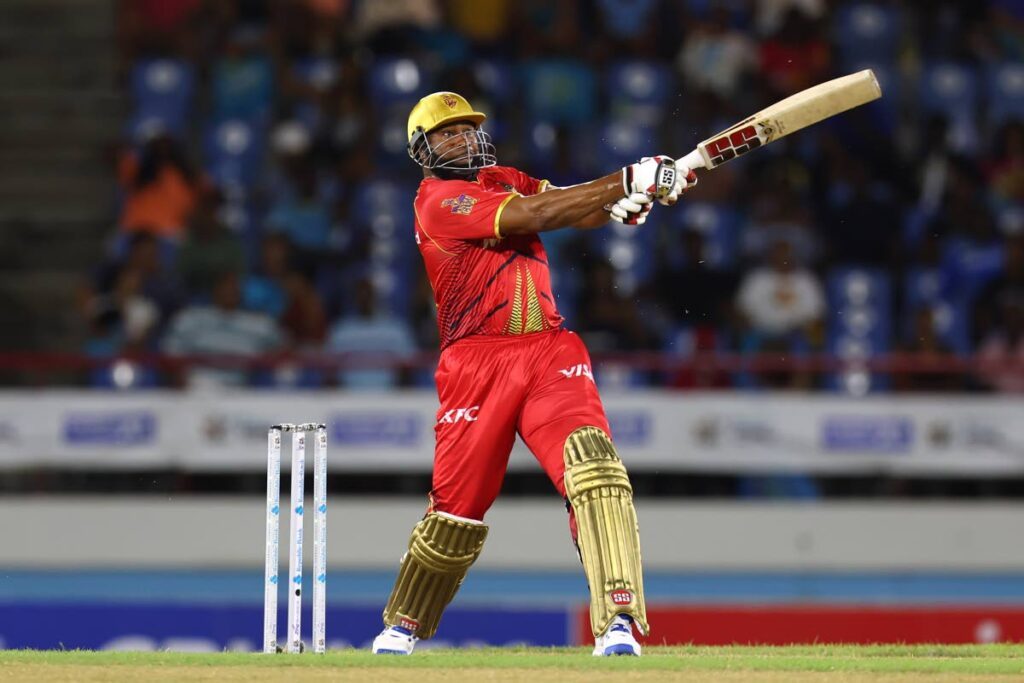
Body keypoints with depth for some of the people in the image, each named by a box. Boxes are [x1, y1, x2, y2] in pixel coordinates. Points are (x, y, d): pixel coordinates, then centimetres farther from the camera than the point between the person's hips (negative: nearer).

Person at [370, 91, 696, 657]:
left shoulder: (502, 181, 20)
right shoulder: (436, 199, -4)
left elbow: (573, 209, 6)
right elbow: (535, 215, -16)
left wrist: (621, 200, -17)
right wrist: (625, 182, -19)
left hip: (550, 353, 4)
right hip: (477, 365, -4)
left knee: (592, 461, -21)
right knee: (457, 507, 3)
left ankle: (618, 621, -29)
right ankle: (402, 626, 29)